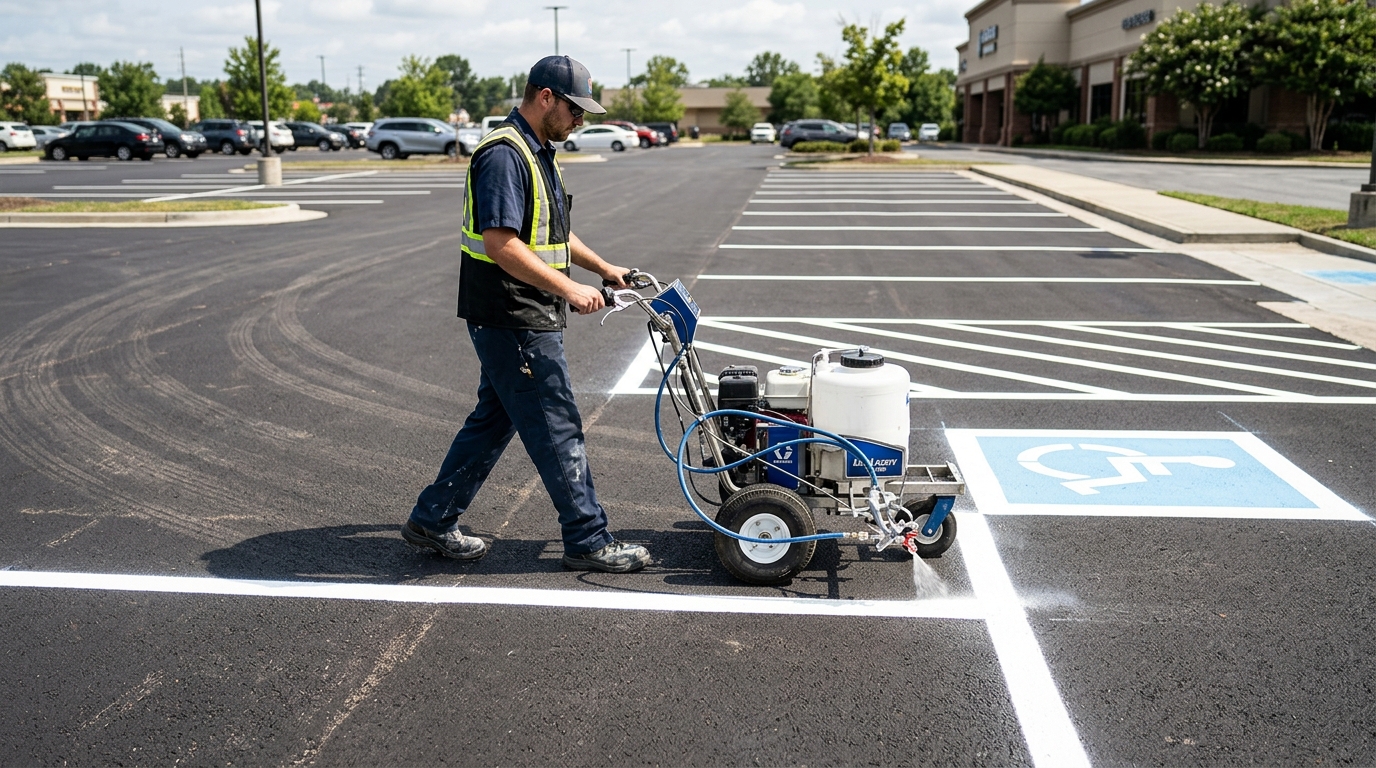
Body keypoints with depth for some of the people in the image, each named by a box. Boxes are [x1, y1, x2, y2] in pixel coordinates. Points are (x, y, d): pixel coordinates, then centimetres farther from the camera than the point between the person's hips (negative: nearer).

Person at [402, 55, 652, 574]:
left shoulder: (537, 152, 16)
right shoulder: (504, 155, -18)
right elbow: (501, 243, -26)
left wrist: (603, 268, 22)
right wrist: (569, 289, -26)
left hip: (522, 320, 11)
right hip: (513, 322, -11)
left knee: (493, 420, 16)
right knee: (558, 428, -3)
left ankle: (432, 521, 26)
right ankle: (588, 540, 8)